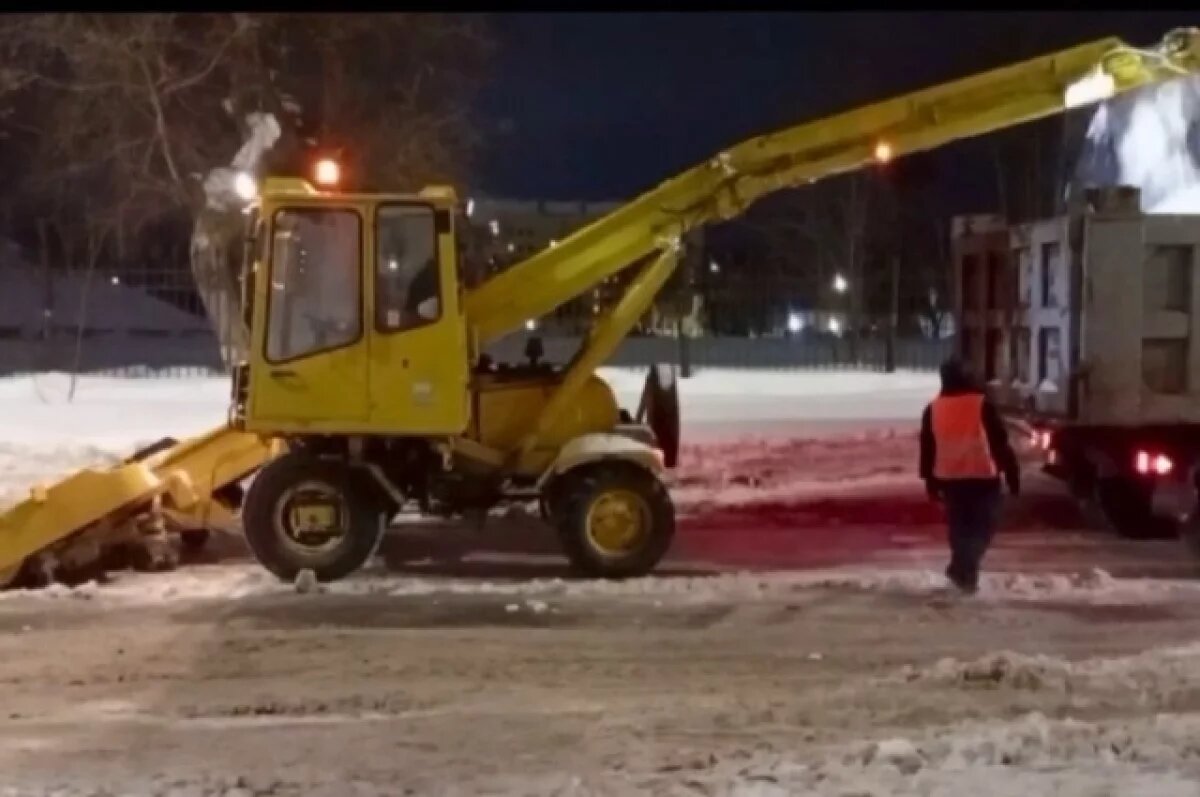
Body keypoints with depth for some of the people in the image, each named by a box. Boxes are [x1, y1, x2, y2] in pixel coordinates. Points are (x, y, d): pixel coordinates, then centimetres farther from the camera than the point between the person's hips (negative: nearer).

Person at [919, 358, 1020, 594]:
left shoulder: (933, 409, 2)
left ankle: (964, 571, 15)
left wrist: (931, 481, 16)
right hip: (982, 477, -4)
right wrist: (1012, 473, -1)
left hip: (950, 479, 4)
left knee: (959, 526, 15)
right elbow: (1000, 443, -8)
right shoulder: (982, 405, -9)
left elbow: (927, 449, 8)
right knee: (983, 525, 4)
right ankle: (964, 571, -11)